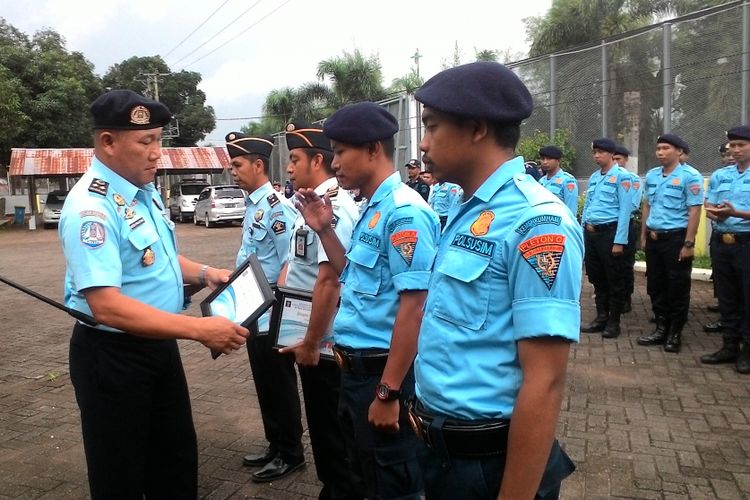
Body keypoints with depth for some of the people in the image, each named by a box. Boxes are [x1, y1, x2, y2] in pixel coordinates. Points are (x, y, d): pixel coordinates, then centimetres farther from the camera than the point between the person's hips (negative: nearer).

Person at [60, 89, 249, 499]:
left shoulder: (145, 190, 4)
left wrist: (204, 273, 2)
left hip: (159, 344, 9)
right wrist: (199, 329, -35)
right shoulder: (91, 208, -25)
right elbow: (107, 307, -33)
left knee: (177, 460, 23)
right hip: (112, 355, -8)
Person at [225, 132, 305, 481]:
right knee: (265, 384, 19)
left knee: (279, 386, 5)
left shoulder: (277, 207, -19)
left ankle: (290, 454, 23)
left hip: (272, 315, -9)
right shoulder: (252, 205, 9)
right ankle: (275, 446, 35)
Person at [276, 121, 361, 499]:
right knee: (320, 423, 23)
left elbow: (329, 280, -26)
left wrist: (311, 342, -21)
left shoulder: (333, 206, -22)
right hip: (309, 337, 10)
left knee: (332, 429, 8)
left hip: (324, 342, -10)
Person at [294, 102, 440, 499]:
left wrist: (388, 392, -22)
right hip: (356, 368, 9)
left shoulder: (403, 210, -20)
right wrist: (323, 229, 10)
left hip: (385, 372, -9)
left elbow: (414, 306, -24)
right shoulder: (372, 209, 9)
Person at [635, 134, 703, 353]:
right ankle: (661, 329, 25)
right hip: (653, 238, 6)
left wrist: (688, 244, -16)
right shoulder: (651, 175, 9)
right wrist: (643, 236, 14)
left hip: (676, 238, -6)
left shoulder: (690, 176, -10)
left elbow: (694, 211, -13)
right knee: (655, 285, 12)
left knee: (677, 288, 4)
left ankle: (675, 333, 16)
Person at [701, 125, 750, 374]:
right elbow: (709, 208, 11)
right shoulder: (719, 175, 11)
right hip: (720, 242, 5)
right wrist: (716, 213, -10)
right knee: (727, 297, 12)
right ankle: (730, 346, 23)